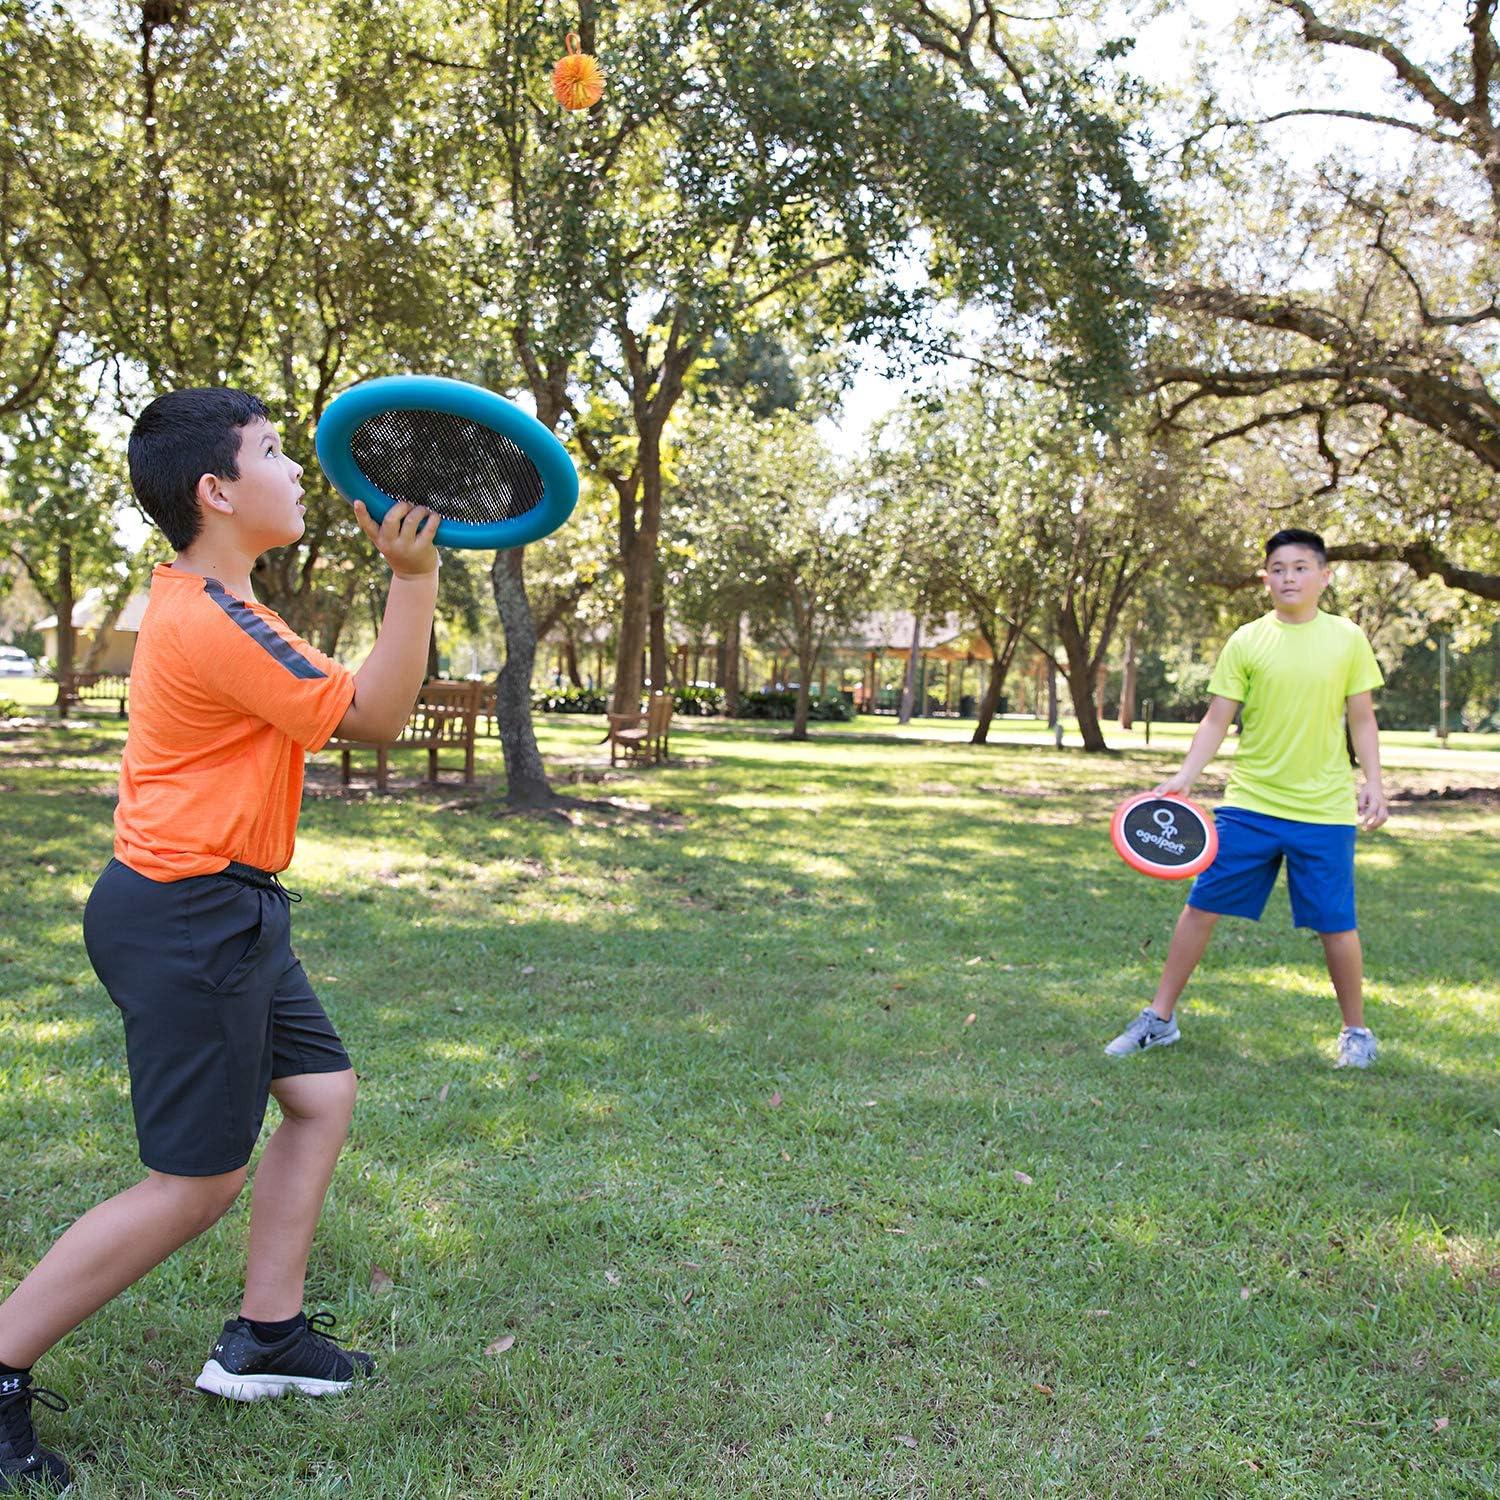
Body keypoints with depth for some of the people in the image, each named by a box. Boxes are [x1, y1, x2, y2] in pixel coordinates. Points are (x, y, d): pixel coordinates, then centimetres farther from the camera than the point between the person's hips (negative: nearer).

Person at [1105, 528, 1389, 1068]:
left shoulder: (1347, 639, 2)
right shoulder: (1246, 642, 0)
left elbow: (1362, 719, 7)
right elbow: (1217, 720, 1)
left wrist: (1373, 783, -2)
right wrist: (1183, 777, -10)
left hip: (1325, 810, 0)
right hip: (1249, 804, 1)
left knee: (1336, 924, 3)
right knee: (1201, 906, 1)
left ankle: (1356, 1032, 24)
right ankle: (1160, 1018, 14)